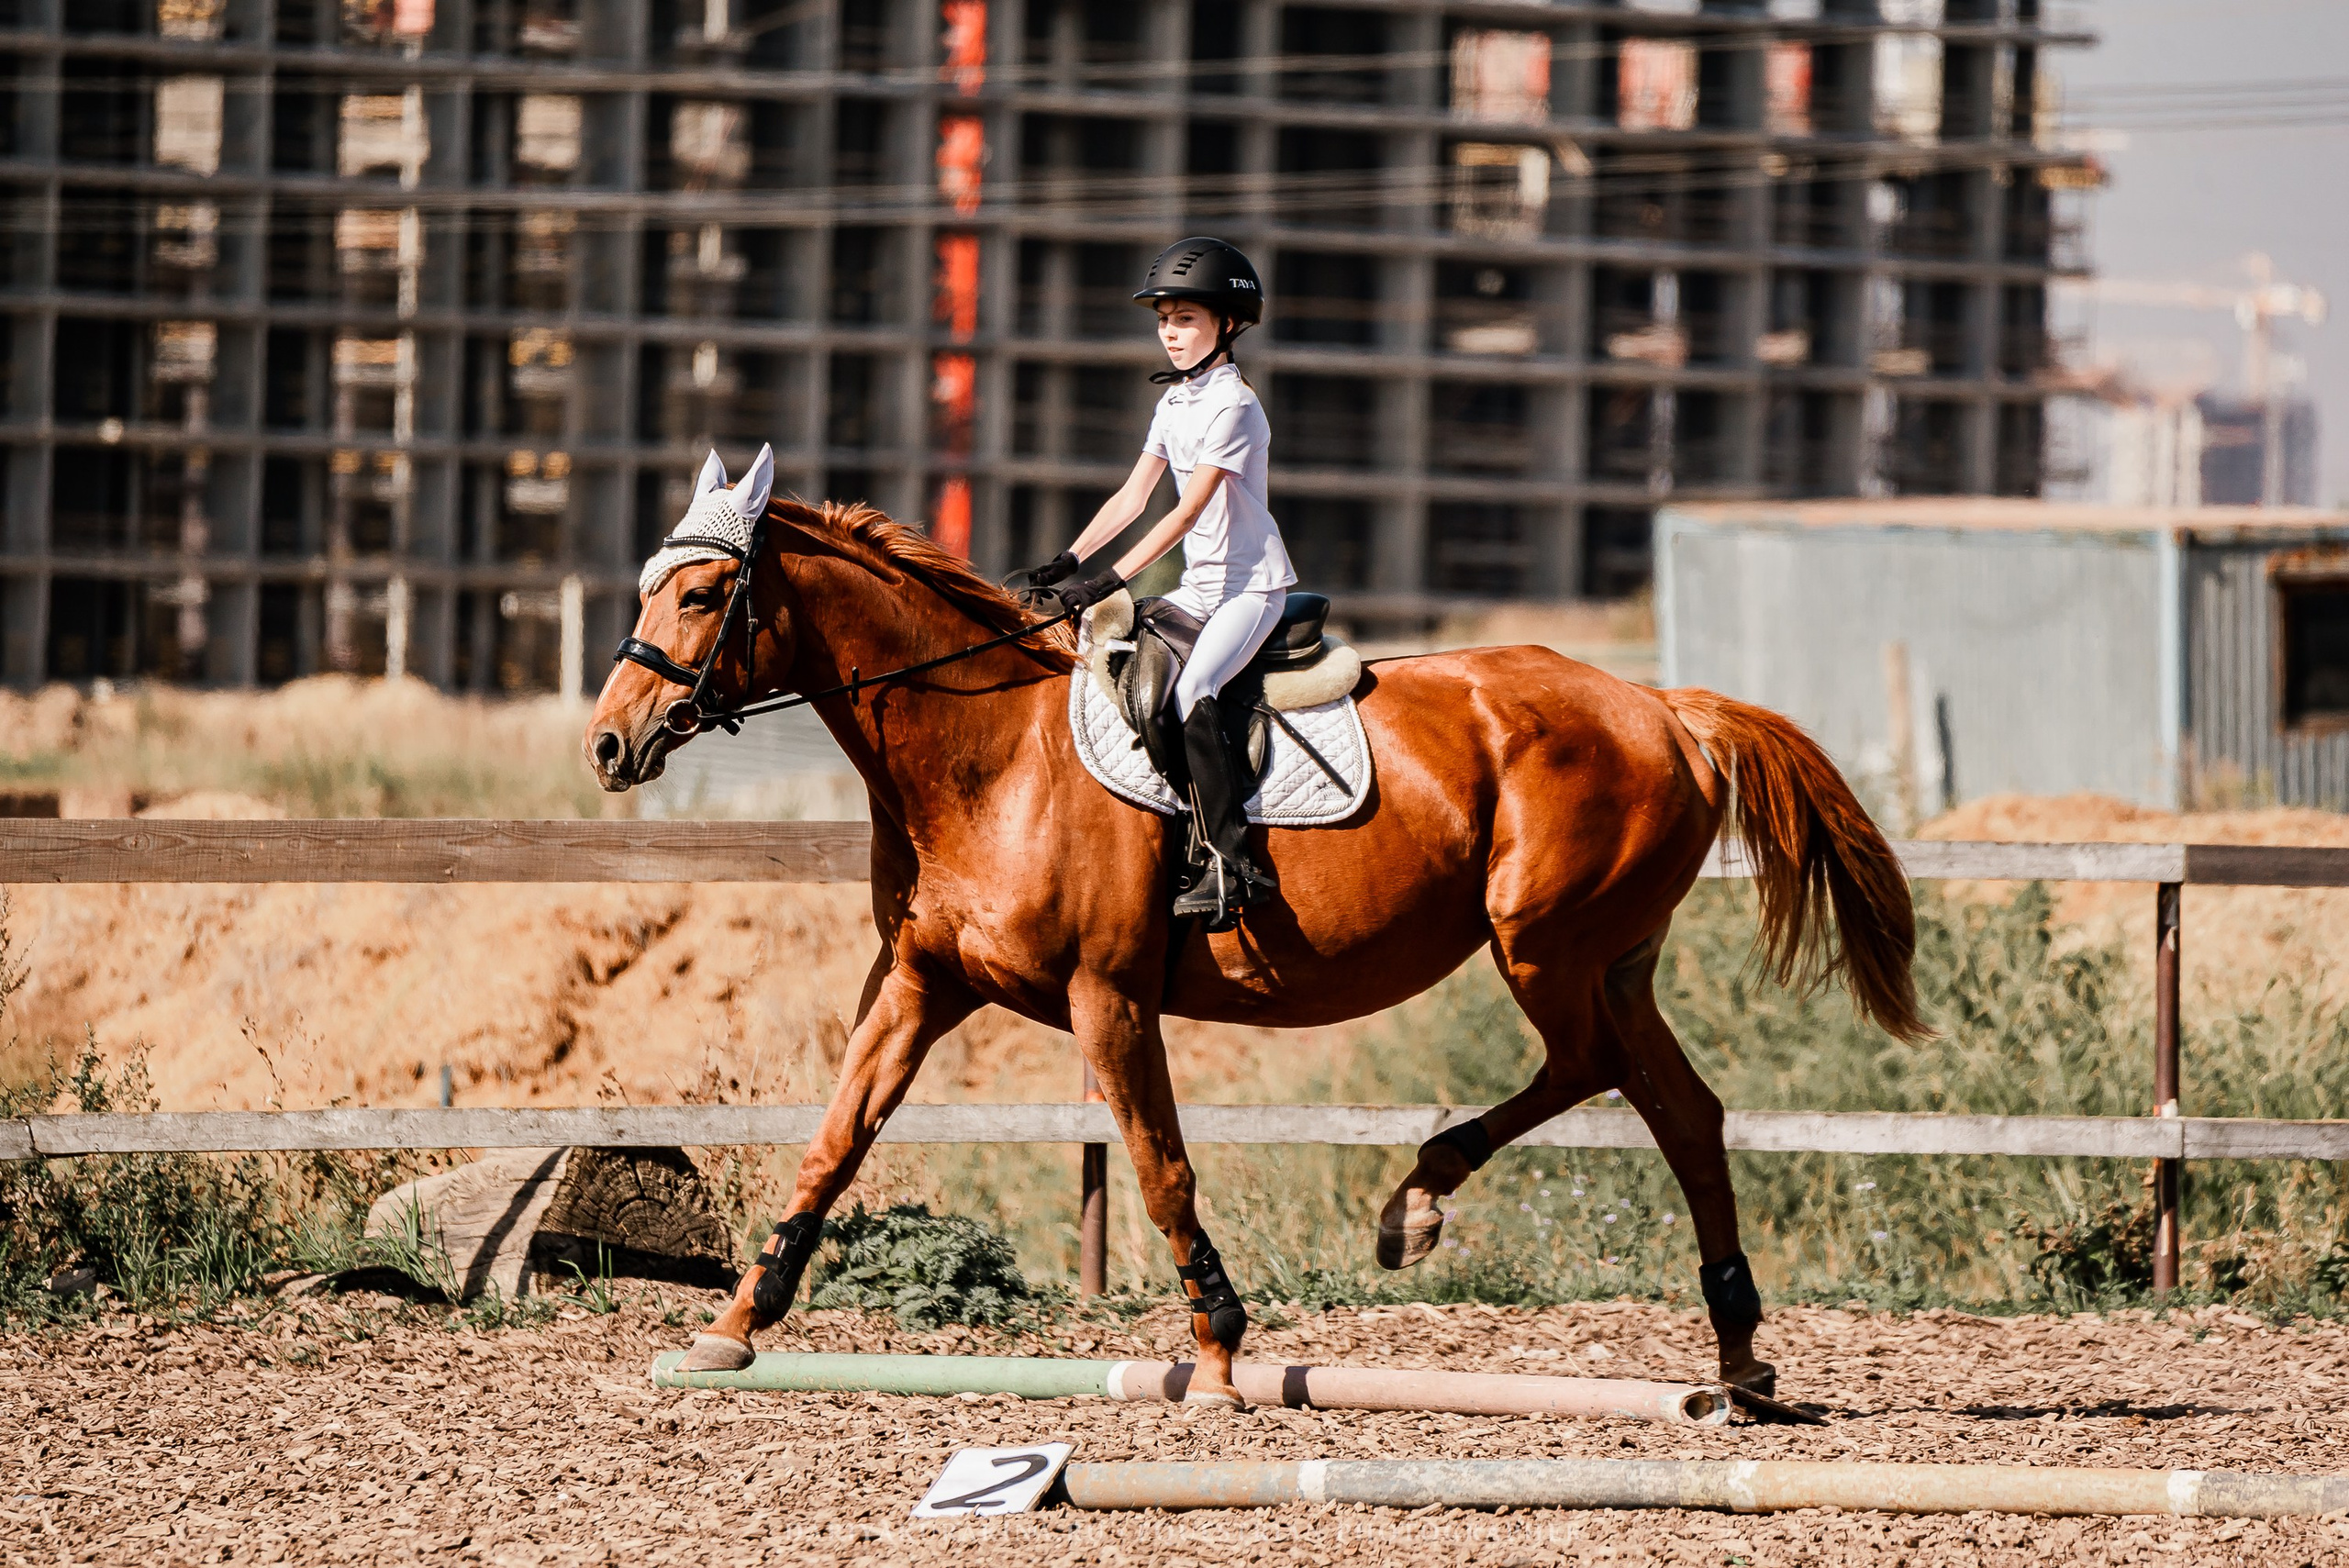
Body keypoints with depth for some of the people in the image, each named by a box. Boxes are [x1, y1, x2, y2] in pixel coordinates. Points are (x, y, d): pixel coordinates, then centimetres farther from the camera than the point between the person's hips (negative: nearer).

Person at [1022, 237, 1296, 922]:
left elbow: (1188, 512, -22)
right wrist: (1070, 561, 0)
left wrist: (1113, 580, -27)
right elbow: (1133, 496, 12)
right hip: (1201, 586, 10)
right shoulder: (1175, 403, 13)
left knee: (1188, 692, -28)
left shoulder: (1233, 405, -15)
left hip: (1252, 585, -10)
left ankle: (1229, 865, -30)